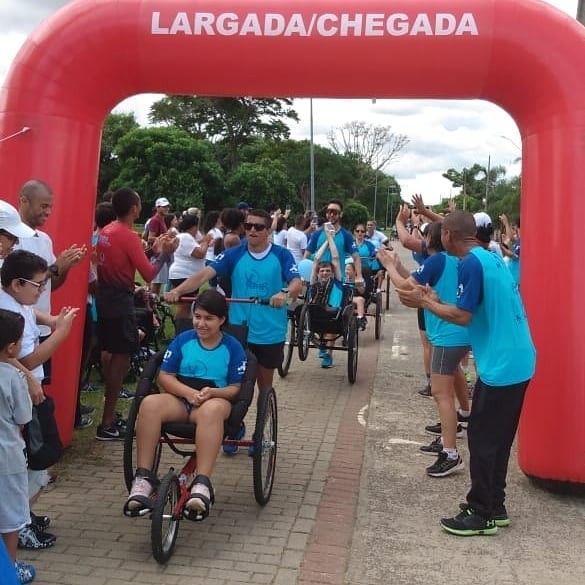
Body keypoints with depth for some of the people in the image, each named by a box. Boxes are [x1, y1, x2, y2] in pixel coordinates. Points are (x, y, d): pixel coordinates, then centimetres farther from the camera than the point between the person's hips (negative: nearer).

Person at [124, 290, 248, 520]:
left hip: (216, 400, -2)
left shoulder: (233, 347, 3)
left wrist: (212, 392, -20)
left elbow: (236, 388, 1)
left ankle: (202, 484, -47)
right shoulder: (183, 340, 7)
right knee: (150, 403, -32)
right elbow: (165, 376, 4)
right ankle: (144, 478, -30)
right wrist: (188, 392, -15)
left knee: (212, 409, -41)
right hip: (180, 399, 2)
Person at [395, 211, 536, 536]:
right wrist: (436, 302, 15)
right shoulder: (491, 258, 13)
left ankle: (482, 515, 10)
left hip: (501, 365, -9)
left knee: (482, 439, 1)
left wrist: (424, 302, -6)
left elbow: (463, 316, -17)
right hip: (518, 361, 10)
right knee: (498, 438, 17)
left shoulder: (472, 263, -16)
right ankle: (495, 507, 27)